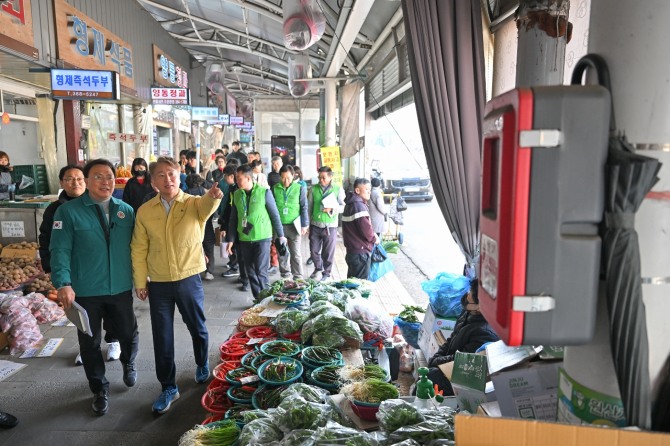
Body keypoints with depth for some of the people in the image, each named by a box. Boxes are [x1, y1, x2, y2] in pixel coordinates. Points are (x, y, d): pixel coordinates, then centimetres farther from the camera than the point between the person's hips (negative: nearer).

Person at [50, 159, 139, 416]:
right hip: (85, 292, -2)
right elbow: (60, 250, -12)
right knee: (90, 343, 12)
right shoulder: (68, 211, -7)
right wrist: (63, 283, -23)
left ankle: (128, 364, 47)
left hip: (121, 289, 2)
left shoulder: (126, 210, 3)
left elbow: (135, 248, 7)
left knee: (129, 334, 14)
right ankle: (100, 389, 33)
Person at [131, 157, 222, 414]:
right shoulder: (144, 211, -1)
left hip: (189, 279, -1)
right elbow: (139, 249, 4)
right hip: (158, 284, 2)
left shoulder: (194, 204, -8)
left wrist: (213, 196, -56)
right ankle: (168, 387, 24)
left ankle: (202, 364, 44)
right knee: (162, 337, 7)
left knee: (197, 327, 17)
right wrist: (140, 282, 2)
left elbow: (206, 207, -33)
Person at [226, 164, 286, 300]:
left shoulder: (264, 192, -9)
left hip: (262, 238, -4)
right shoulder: (236, 194, 3)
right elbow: (233, 218, 8)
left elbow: (275, 215, -3)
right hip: (244, 239, 4)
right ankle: (258, 298, 22)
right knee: (251, 272, 9)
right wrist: (230, 239, 6)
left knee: (260, 271, -6)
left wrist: (281, 235, 0)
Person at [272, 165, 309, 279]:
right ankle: (285, 275, 24)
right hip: (279, 225, 2)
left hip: (294, 226, -2)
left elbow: (304, 207, -1)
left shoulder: (299, 188, -3)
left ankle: (298, 278, 9)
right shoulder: (275, 188, 1)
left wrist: (305, 225, -4)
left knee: (296, 254, 1)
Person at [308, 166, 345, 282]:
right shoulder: (314, 189, 4)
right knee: (314, 250, 10)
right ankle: (318, 269, 34)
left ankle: (326, 272, 24)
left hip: (330, 226, -2)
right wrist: (308, 223, 10)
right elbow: (310, 207, 10)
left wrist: (331, 209, -19)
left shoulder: (338, 189, -2)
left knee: (328, 252, 6)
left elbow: (343, 206, -2)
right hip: (315, 225, 2)